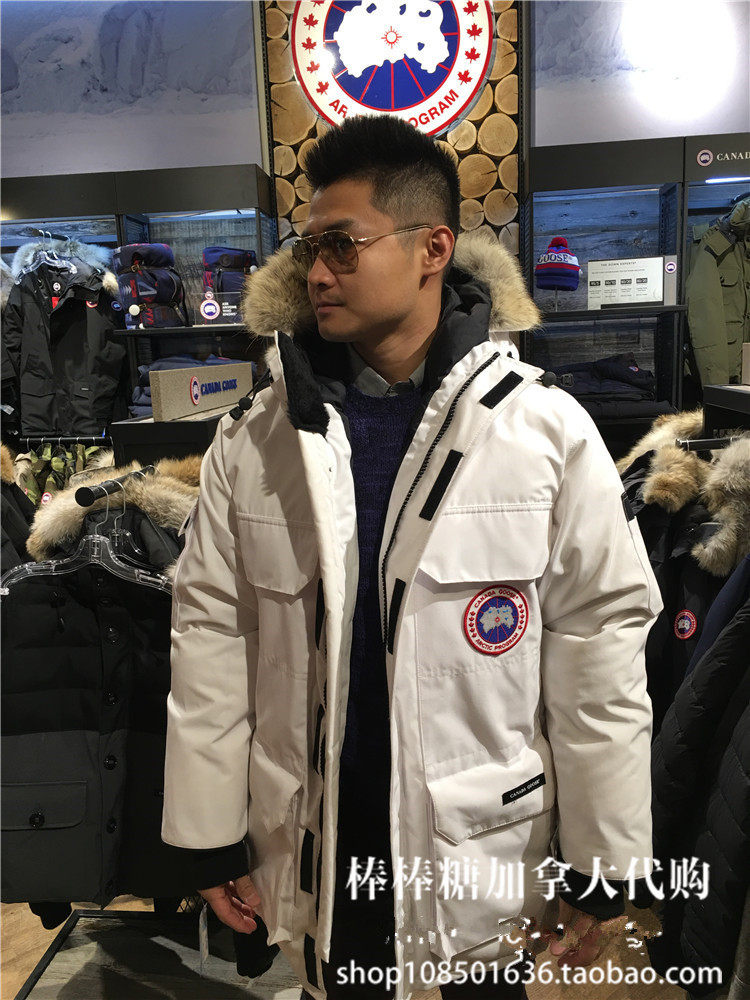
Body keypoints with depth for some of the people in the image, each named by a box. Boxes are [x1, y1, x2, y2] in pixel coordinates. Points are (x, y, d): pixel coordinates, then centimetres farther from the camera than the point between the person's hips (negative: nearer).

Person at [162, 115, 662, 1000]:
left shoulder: (549, 434, -12)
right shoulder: (252, 442, -7)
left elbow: (598, 652, -10)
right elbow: (210, 636, -4)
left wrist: (602, 866, -5)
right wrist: (210, 836, 0)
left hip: (489, 853, -1)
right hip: (313, 851, 2)